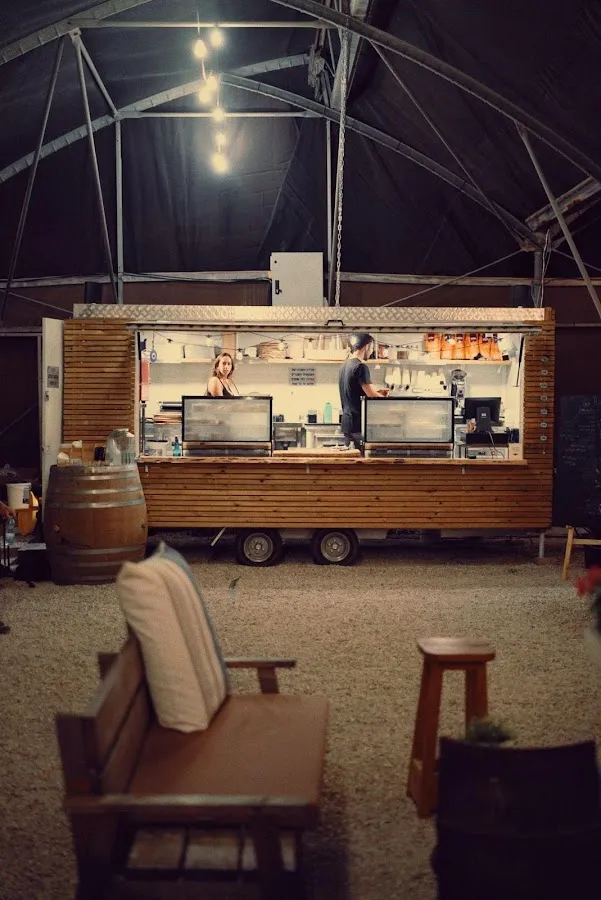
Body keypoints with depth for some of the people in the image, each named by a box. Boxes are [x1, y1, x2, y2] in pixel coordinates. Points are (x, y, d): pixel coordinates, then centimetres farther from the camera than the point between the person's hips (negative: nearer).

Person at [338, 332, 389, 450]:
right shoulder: (361, 366, -15)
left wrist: (378, 393, 17)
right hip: (359, 423, -9)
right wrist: (383, 397, 5)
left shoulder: (344, 365, 12)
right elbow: (372, 395, -16)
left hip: (347, 422, 9)